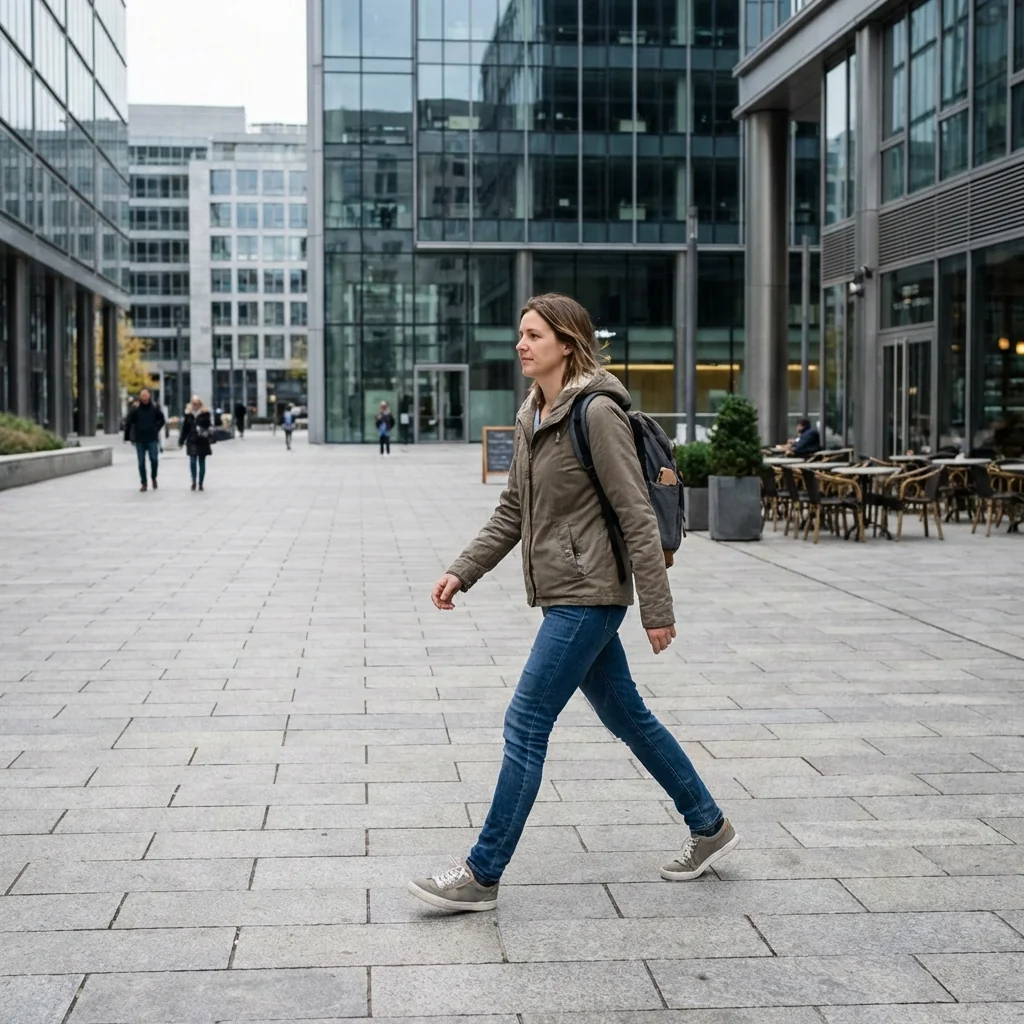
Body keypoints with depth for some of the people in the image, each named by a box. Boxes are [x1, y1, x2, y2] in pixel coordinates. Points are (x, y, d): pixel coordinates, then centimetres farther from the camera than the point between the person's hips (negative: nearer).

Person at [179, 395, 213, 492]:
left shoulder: (205, 414, -1)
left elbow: (210, 426, -2)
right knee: (192, 461, -12)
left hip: (203, 442, -1)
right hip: (192, 442, 1)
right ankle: (194, 481, 4)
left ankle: (201, 483, 14)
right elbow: (184, 428, 9)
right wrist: (181, 441, 10)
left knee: (202, 463, 6)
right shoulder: (188, 414, 5)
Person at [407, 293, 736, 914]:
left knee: (526, 725, -7)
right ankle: (709, 828, 31)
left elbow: (638, 517, -17)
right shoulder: (530, 418, 10)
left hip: (588, 596, -9)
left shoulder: (597, 413, -16)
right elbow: (512, 513, 17)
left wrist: (657, 610, -17)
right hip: (562, 595, 9)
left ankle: (483, 875, 2)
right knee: (625, 714, 17)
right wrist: (462, 573, 8)